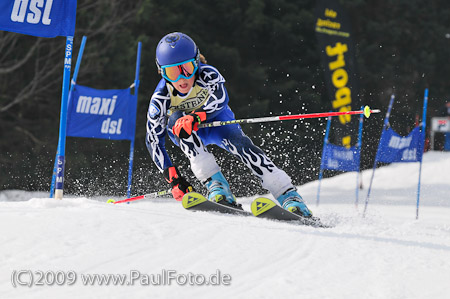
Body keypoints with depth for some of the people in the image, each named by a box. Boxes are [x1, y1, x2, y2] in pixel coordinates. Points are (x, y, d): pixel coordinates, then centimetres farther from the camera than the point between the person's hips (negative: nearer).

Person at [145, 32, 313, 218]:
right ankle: (215, 184, -40)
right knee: (176, 120, -32)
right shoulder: (160, 99, -27)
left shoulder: (207, 75, -30)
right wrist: (172, 177, -27)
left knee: (238, 142, -29)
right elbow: (153, 140, -21)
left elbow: (220, 99, -48)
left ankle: (289, 196, -33)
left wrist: (195, 117, -64)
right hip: (187, 135, 0)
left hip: (216, 120, 0)